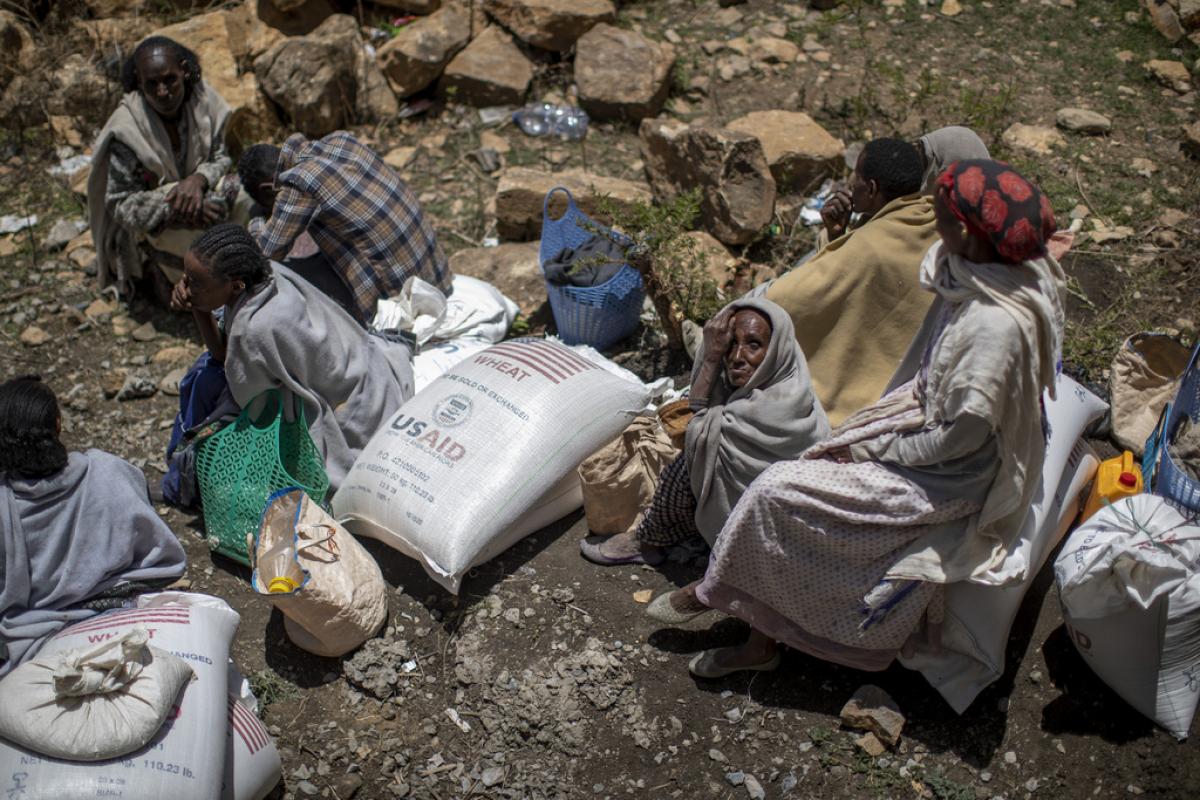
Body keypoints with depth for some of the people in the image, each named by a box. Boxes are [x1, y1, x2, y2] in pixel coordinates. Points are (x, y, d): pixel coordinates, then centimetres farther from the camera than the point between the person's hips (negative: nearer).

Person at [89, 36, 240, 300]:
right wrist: (175, 210, -36)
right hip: (149, 226, -5)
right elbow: (120, 204, -21)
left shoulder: (202, 98, -15)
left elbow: (220, 157, -5)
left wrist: (198, 179, -28)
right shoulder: (126, 131, -25)